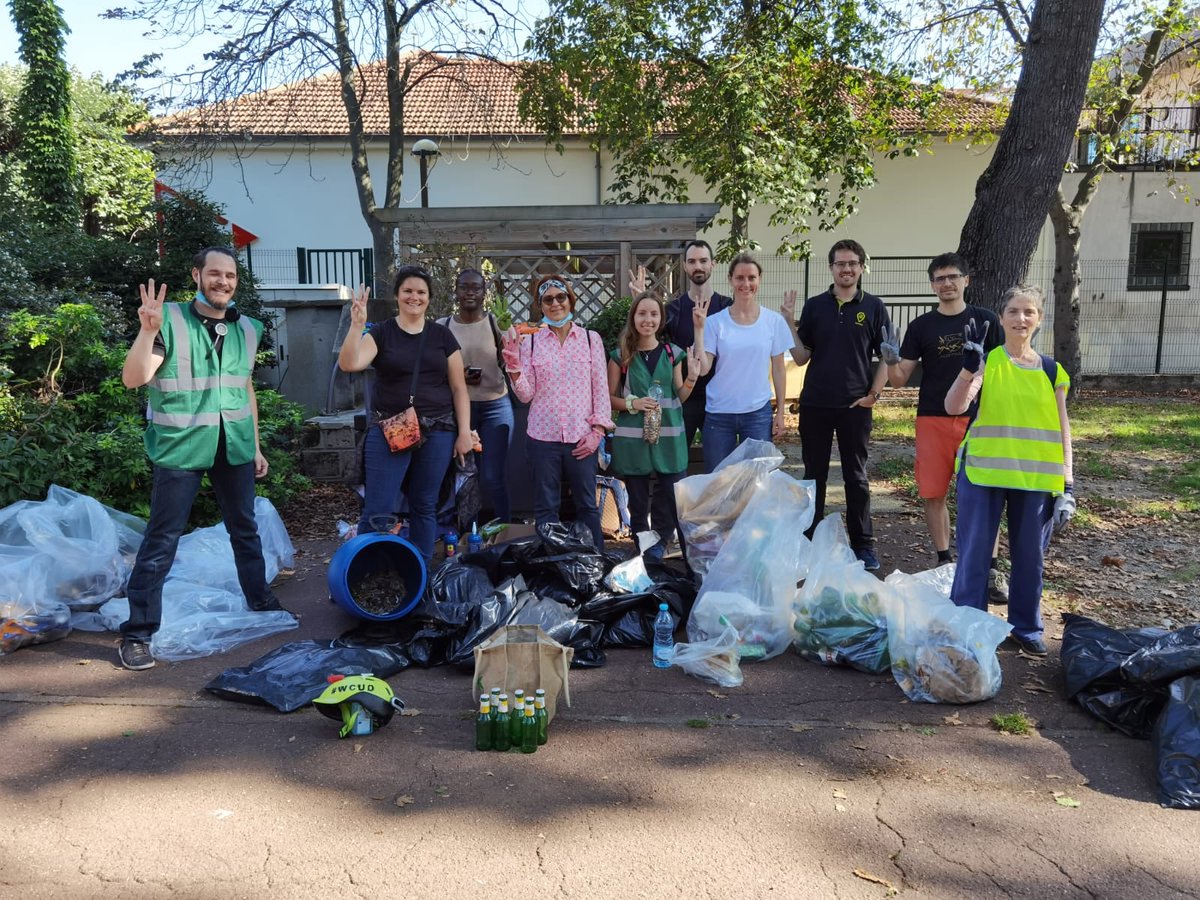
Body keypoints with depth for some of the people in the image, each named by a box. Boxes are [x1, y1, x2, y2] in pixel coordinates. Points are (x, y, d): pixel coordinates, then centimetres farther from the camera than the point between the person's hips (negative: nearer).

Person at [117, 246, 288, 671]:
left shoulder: (247, 329, 7)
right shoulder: (170, 321, -9)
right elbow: (133, 379, -18)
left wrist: (256, 445, 16)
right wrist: (148, 331, -33)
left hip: (234, 446, 5)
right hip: (180, 446, -5)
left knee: (245, 529, 18)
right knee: (162, 539, -2)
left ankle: (261, 601, 36)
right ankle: (137, 633, 8)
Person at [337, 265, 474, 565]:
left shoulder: (442, 335, 7)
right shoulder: (381, 333, 2)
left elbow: (458, 386, 7)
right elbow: (350, 363, -15)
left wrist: (464, 433, 2)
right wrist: (357, 325, -26)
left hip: (436, 432, 2)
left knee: (424, 507, 10)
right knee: (376, 511, -4)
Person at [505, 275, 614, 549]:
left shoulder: (591, 338, 4)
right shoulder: (530, 341, 3)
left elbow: (600, 387, 4)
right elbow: (526, 395, 1)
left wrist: (597, 429, -3)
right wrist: (514, 367, -15)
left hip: (582, 437, 0)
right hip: (543, 436, 0)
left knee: (587, 505, 9)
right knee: (545, 507, 8)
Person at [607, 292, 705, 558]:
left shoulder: (673, 353, 6)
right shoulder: (621, 355, 1)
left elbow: (679, 398, 10)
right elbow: (609, 398, 4)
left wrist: (692, 378, -8)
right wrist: (632, 403, -14)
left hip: (667, 438, 2)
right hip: (632, 439, -1)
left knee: (669, 501, 3)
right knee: (638, 503, 6)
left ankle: (659, 546, 21)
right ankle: (642, 551, 21)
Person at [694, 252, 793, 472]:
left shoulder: (774, 321, 1)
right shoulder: (716, 322, -3)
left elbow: (778, 369, 7)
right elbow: (703, 369, -8)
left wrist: (780, 412, 6)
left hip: (758, 413, 1)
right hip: (718, 414, 0)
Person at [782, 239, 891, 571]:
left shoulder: (873, 307, 2)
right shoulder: (814, 306, 4)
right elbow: (801, 357, 3)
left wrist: (873, 393, -6)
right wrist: (789, 323, -8)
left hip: (855, 406, -1)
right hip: (815, 405, 1)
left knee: (856, 476, 8)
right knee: (814, 474, 9)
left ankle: (863, 544, 16)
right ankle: (809, 540, 20)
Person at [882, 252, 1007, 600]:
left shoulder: (985, 320, 4)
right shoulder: (920, 326, 5)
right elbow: (900, 379, 3)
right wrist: (891, 360, -18)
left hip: (977, 419, -1)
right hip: (933, 420, 1)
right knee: (933, 494, 5)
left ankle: (990, 570, 7)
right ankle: (944, 562, 20)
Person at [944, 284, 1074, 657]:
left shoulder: (1052, 371, 5)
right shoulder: (986, 362, -2)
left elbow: (1062, 430, 8)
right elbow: (953, 407, -17)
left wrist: (1067, 484, 2)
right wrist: (969, 368, -33)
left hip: (1036, 478, 3)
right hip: (983, 472, -2)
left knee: (1029, 554, 11)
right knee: (974, 551, 1)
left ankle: (1026, 626, 28)